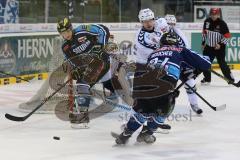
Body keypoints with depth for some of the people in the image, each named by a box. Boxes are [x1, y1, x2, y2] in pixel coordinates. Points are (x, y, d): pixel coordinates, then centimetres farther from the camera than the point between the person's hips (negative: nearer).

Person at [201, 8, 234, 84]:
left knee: (222, 63, -7)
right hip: (209, 46, 5)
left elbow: (227, 36, -14)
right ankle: (207, 78, 20)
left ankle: (230, 78, 3)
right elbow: (204, 32, 14)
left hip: (219, 47, -5)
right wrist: (203, 42, 14)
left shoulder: (222, 23, -16)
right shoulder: (207, 21, -1)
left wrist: (220, 44, -21)